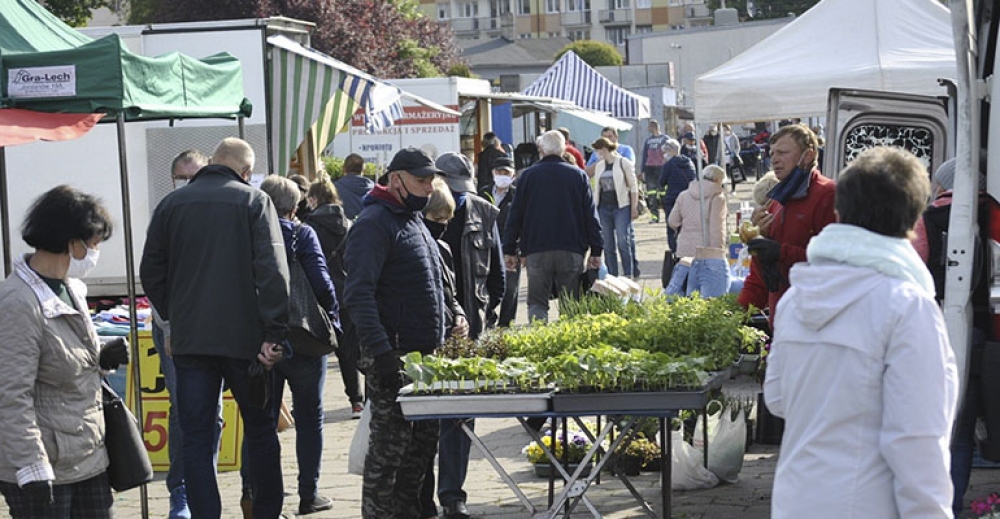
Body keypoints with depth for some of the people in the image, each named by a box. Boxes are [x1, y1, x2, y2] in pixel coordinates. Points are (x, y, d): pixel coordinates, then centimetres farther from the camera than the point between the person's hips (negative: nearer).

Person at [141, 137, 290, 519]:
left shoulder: (172, 204, 7)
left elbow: (151, 272, 8)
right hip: (244, 337, -2)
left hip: (189, 340, 2)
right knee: (260, 431, 13)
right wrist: (274, 333, -12)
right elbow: (273, 271, -12)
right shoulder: (254, 201, -3)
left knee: (196, 439, 4)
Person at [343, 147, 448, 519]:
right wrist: (381, 352, -26)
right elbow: (358, 295, -21)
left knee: (424, 440, 12)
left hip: (425, 353, 9)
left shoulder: (414, 220, 18)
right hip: (394, 355, -9)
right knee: (390, 445, -5)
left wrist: (450, 324, 18)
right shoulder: (374, 223, -12)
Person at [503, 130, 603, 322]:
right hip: (572, 249, 1)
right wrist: (596, 250, 8)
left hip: (537, 250, -1)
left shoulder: (528, 175, 2)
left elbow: (515, 215, 4)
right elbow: (591, 215, 5)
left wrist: (509, 250, 9)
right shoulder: (578, 175, 5)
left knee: (537, 302, 3)